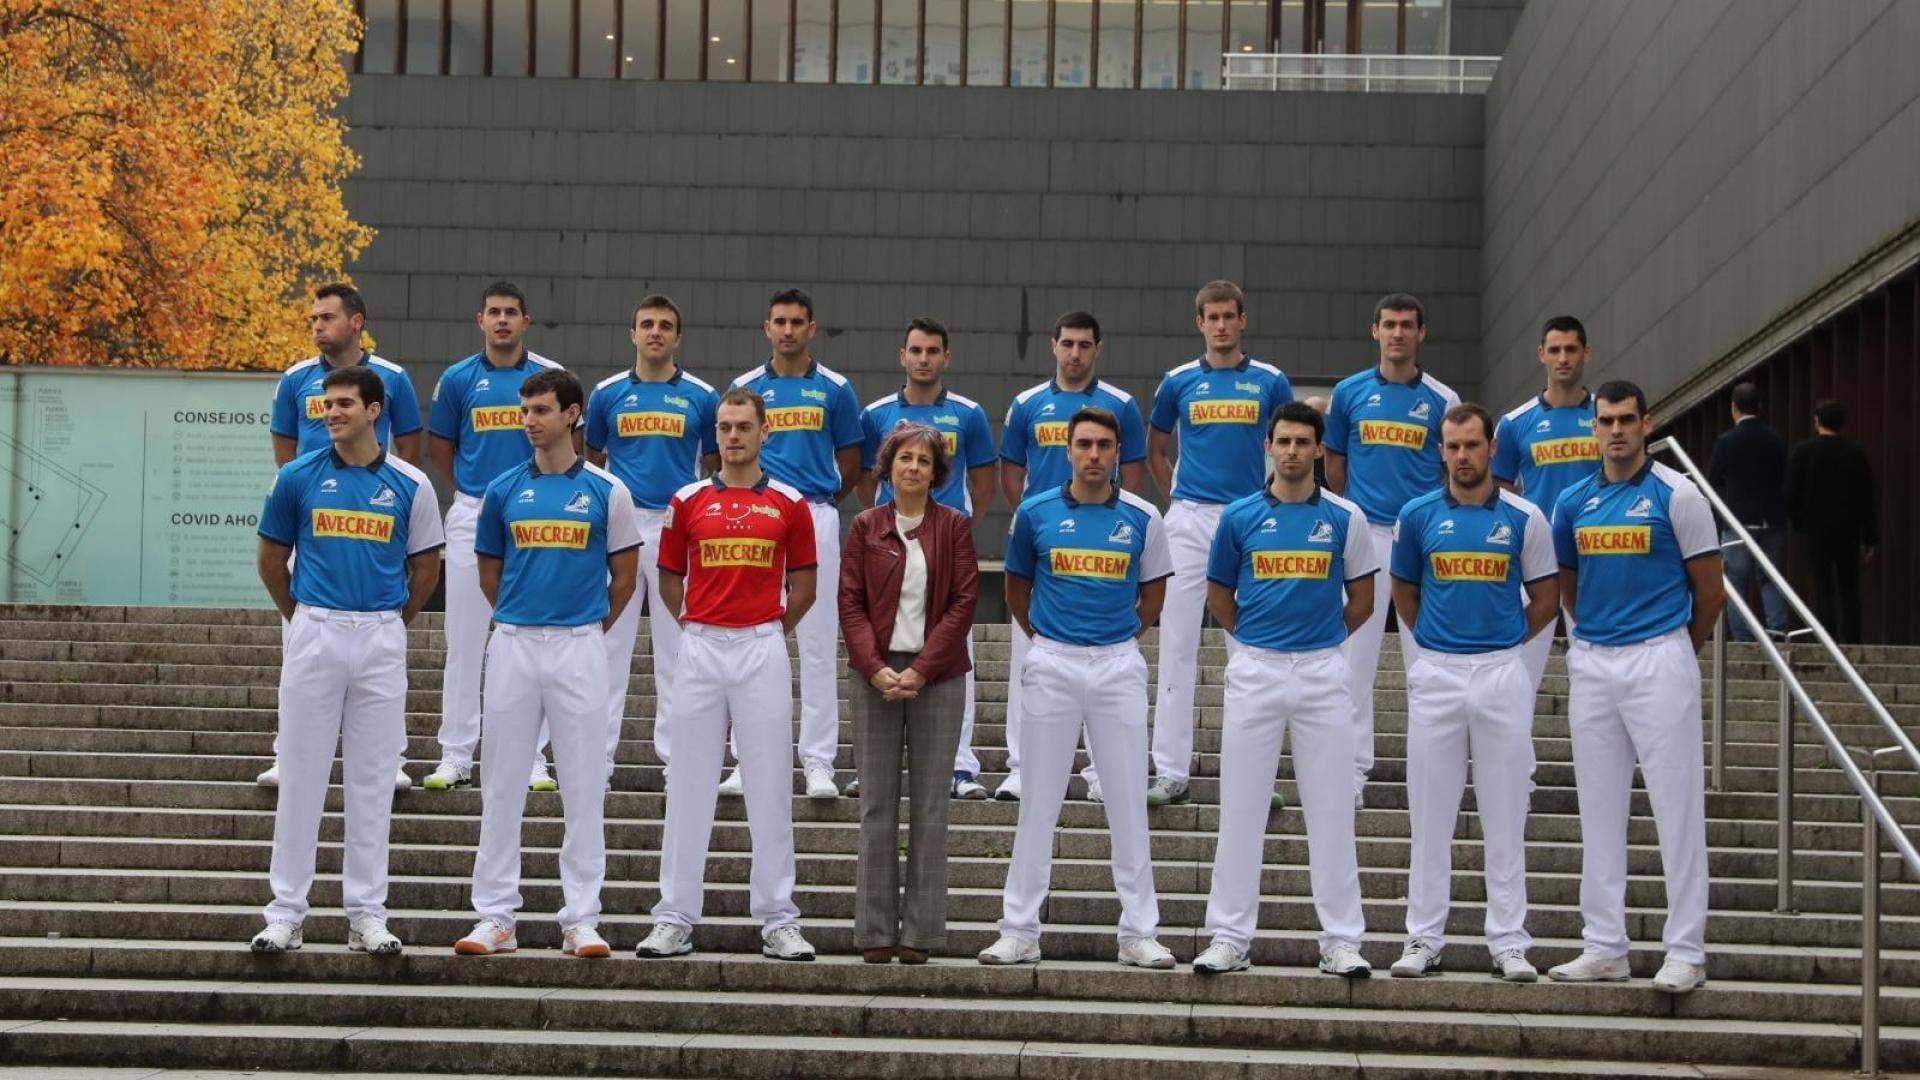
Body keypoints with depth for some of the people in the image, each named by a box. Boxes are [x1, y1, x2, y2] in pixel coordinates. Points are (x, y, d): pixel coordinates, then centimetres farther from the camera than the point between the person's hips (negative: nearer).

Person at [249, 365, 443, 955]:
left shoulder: (410, 485, 2)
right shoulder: (298, 477, 2)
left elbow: (425, 569, 11)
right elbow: (272, 559, 11)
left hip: (382, 638, 0)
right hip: (314, 634, 0)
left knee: (371, 779, 5)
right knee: (300, 775, 1)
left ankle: (367, 912, 10)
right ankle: (286, 910, 6)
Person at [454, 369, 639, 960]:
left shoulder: (605, 490, 1)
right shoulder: (504, 490, 6)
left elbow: (624, 573, 8)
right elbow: (489, 572, 15)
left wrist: (592, 629, 10)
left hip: (579, 646, -2)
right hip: (513, 644, 2)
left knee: (583, 785, 0)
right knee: (501, 783, 4)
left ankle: (582, 918, 5)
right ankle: (494, 916, 9)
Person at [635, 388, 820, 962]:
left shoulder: (789, 504, 5)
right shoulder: (688, 501, 6)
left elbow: (803, 586, 11)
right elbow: (669, 579, 13)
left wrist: (768, 632, 10)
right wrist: (699, 629, 11)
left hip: (764, 648, -1)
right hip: (701, 649, 1)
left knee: (770, 787, 1)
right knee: (688, 786, 3)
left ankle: (778, 921, 6)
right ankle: (675, 919, 8)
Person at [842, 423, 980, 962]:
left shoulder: (954, 527, 4)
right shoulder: (866, 527, 6)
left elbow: (964, 602, -2)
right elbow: (850, 602, 2)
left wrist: (920, 670, -11)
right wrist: (877, 669, -11)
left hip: (937, 674, -1)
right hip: (876, 671, 1)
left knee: (930, 802, 0)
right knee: (877, 802, 1)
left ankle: (920, 930, 4)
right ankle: (876, 930, 4)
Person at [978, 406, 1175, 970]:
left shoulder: (1142, 518, 1)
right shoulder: (1035, 513, 2)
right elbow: (1016, 587, 14)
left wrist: (1119, 642, 11)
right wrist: (1046, 639, 10)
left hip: (1118, 664, 0)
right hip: (1052, 665, 0)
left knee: (1129, 799, 2)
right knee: (1039, 800, 2)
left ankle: (1139, 932, 7)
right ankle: (1019, 930, 7)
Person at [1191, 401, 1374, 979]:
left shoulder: (1345, 518, 3)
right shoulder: (1240, 516, 4)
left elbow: (1361, 602, 10)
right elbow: (1218, 594, 14)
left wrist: (1320, 639, 12)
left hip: (1323, 671, 0)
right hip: (1255, 670, 0)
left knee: (1332, 808, 1)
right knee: (1241, 807, 1)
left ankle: (1341, 940, 5)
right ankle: (1230, 937, 6)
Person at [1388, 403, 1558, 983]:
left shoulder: (1524, 518, 1)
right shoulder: (1418, 515, 4)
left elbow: (1546, 597, 9)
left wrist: (1505, 641, 6)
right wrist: (1433, 640, 9)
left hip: (1502, 671, -1)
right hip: (1436, 673, 1)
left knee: (1505, 815, 2)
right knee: (1429, 813, 3)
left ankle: (1509, 943, 6)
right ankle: (1423, 940, 9)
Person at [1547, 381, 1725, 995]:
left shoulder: (1676, 496, -4)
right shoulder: (1574, 503, 10)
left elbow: (1710, 591, 0)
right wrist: (1593, 635, 15)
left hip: (1660, 661, -5)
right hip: (1591, 664, 5)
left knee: (1677, 806, -5)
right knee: (1598, 808, 8)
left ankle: (1686, 951, -2)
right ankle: (1605, 947, 14)